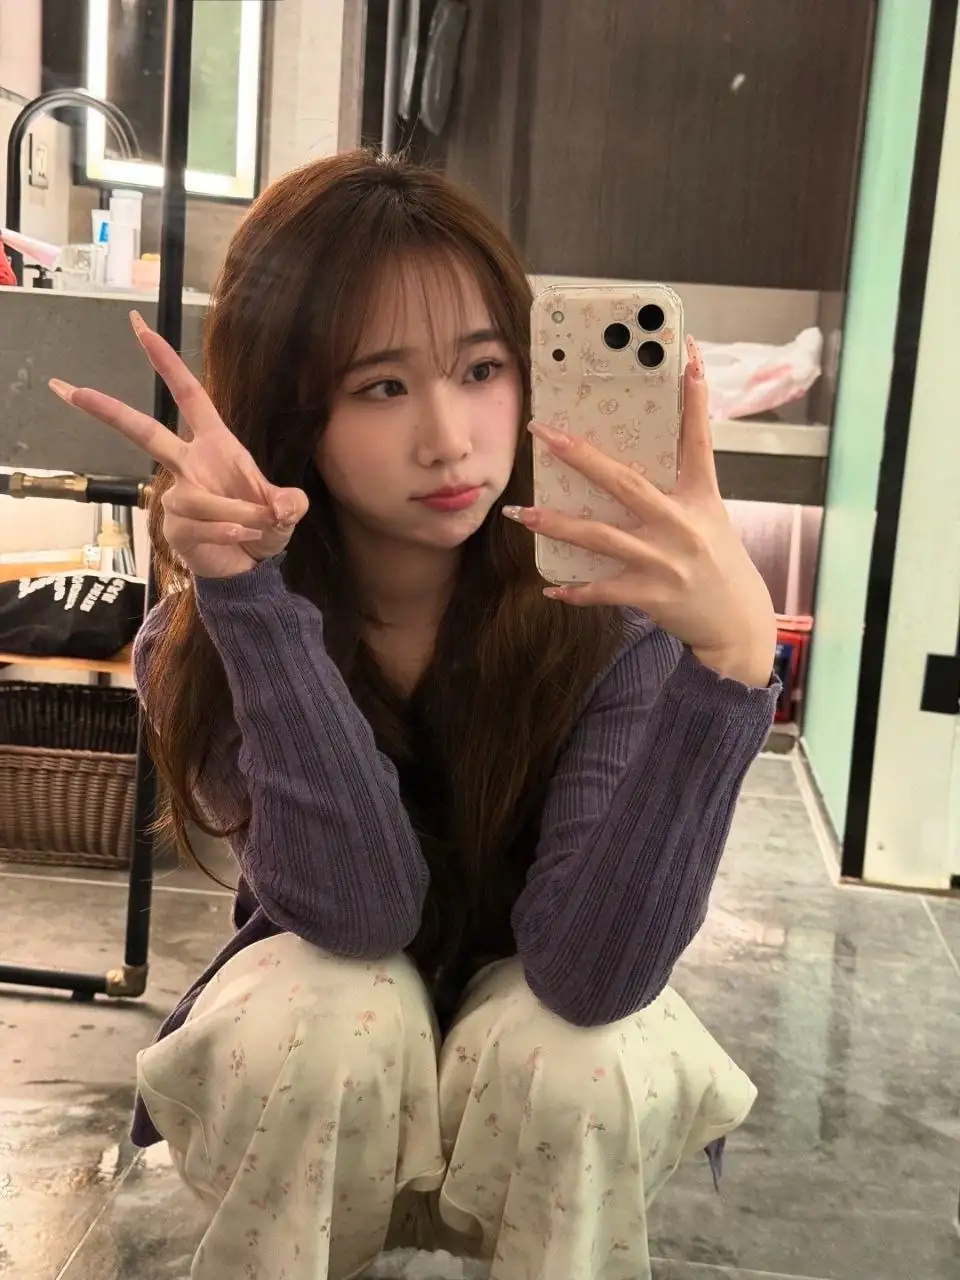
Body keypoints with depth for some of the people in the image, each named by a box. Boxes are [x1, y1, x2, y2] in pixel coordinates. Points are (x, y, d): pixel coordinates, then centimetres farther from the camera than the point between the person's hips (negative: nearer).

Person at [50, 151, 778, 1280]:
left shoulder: (610, 605, -25)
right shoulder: (201, 640, -20)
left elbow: (589, 972, -33)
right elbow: (355, 908, -31)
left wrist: (733, 653, -47)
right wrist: (246, 590, -40)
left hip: (549, 1108, 0)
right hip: (313, 1090, 1)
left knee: (571, 1048, -32)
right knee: (330, 1011, -31)